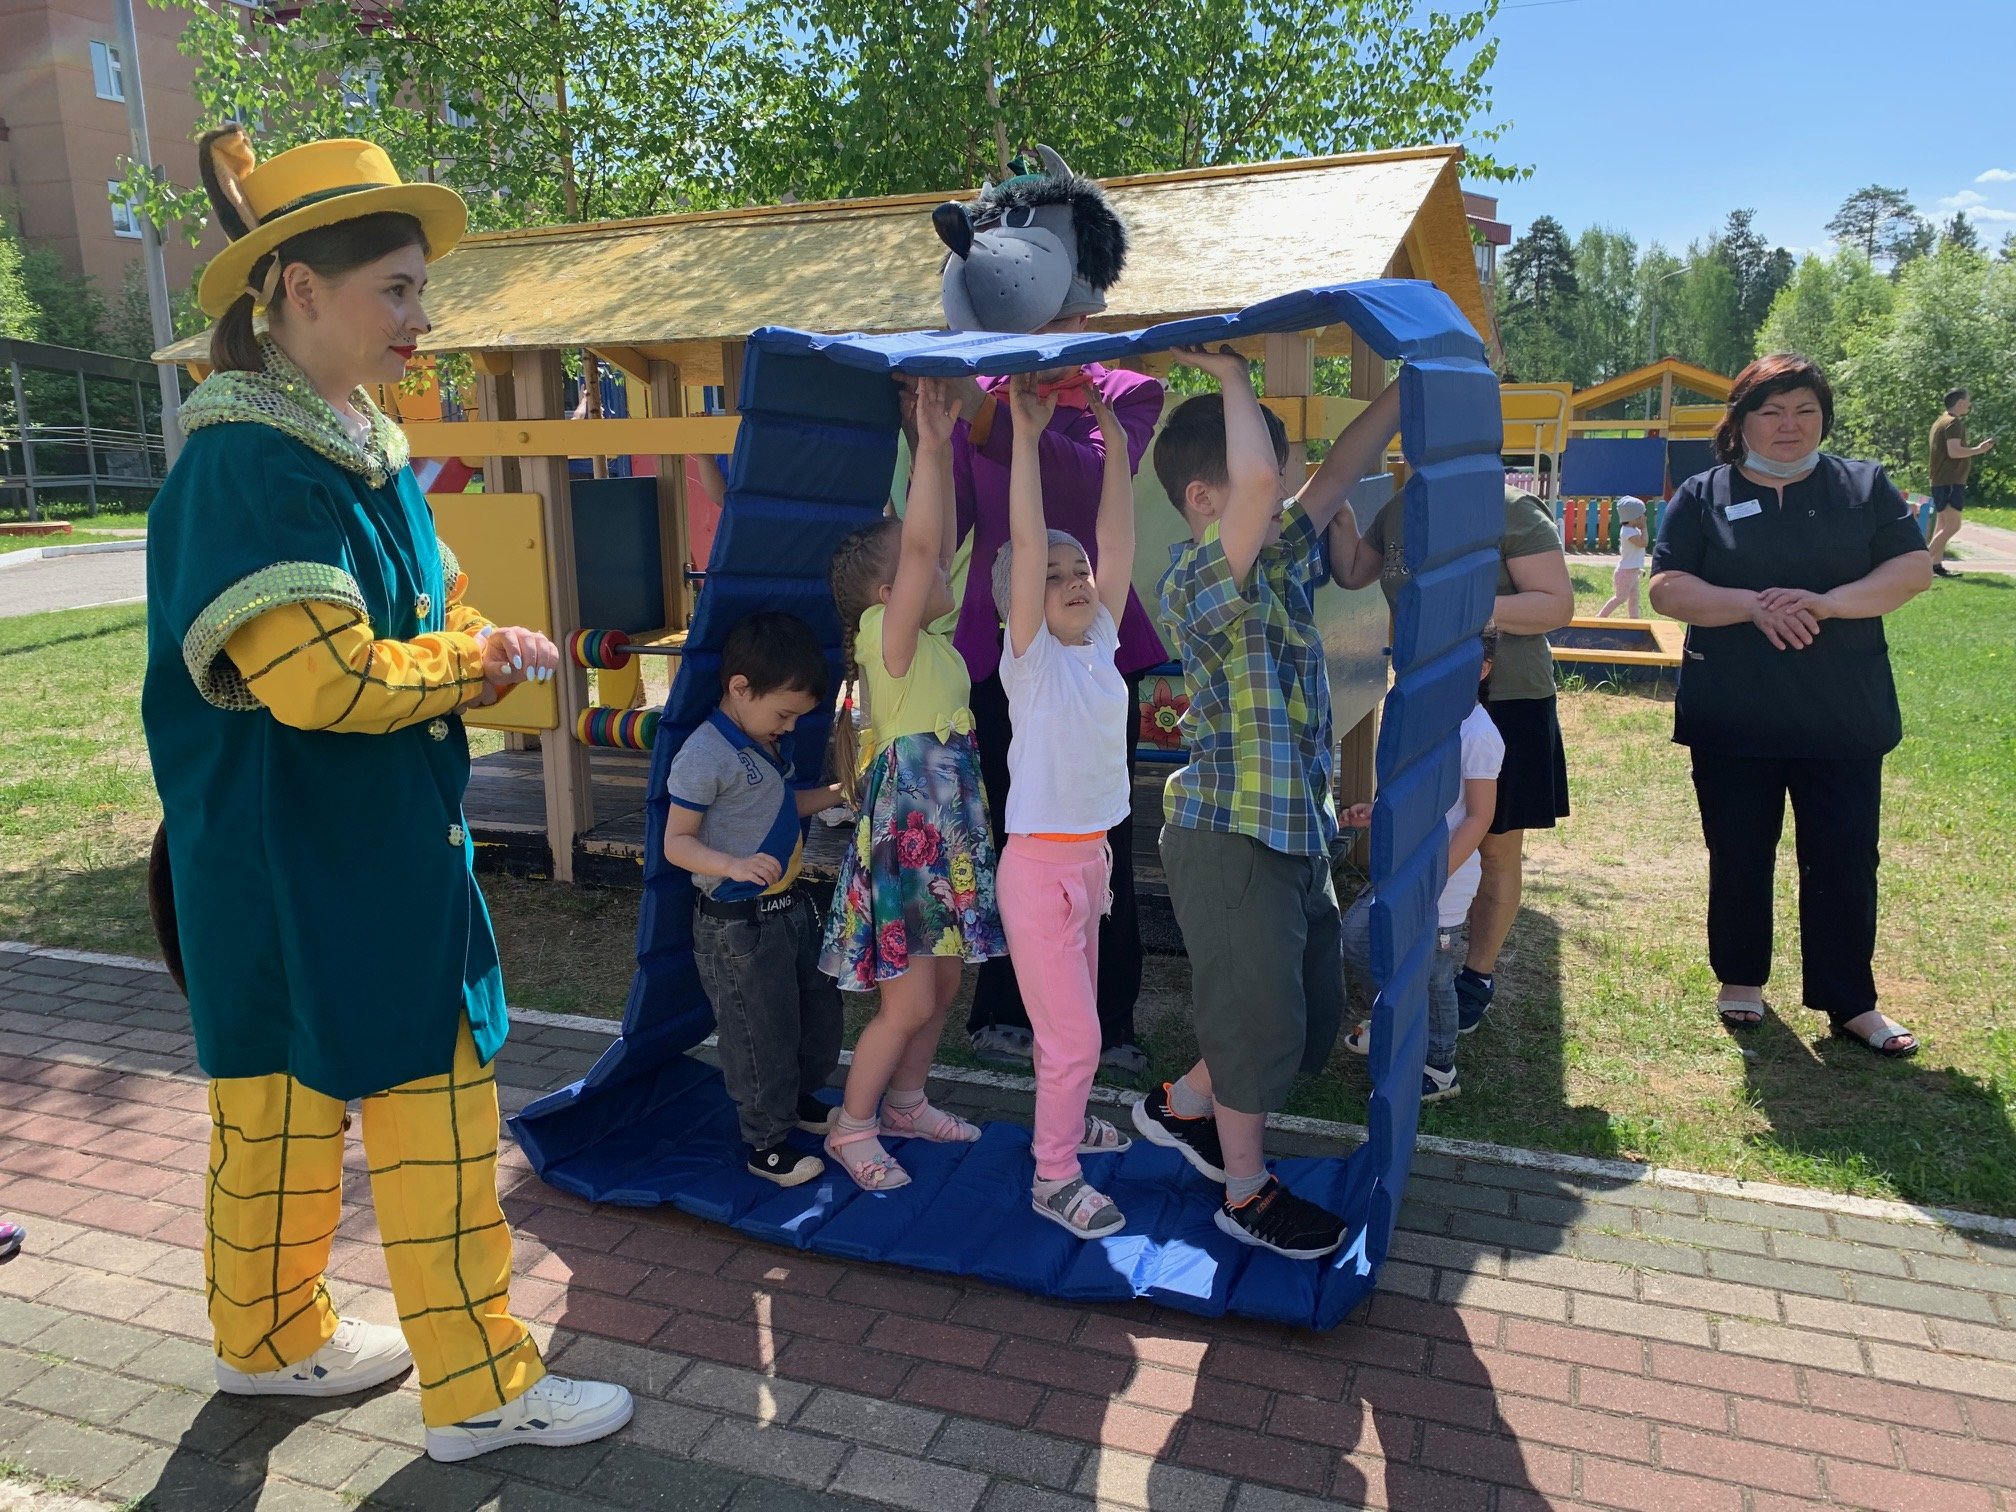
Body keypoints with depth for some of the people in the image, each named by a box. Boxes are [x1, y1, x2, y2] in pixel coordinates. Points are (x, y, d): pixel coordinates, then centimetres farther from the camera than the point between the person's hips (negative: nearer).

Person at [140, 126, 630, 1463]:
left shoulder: (370, 450, 9)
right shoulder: (249, 466, -19)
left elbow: (430, 621, 15)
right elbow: (324, 679, -26)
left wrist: (477, 652, -8)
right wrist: (479, 656, -11)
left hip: (391, 846, 9)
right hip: (291, 864, -8)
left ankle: (273, 1339, 37)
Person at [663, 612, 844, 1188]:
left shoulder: (770, 744, 7)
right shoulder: (705, 755, -20)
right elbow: (677, 842, -18)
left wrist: (833, 793, 11)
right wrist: (734, 866, -33)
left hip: (790, 906, 9)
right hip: (737, 924, -9)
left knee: (820, 1009, 21)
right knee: (761, 1032, 3)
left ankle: (798, 1098, 45)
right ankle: (766, 1142, 22)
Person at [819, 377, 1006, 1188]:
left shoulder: (932, 640, 6)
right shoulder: (886, 635, -15)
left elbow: (939, 542, 6)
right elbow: (919, 547, -26)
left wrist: (941, 443, 2)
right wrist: (927, 441, -22)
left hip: (943, 839, 8)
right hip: (903, 840, -8)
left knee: (941, 986, 17)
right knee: (909, 1002, 1)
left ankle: (904, 1103, 36)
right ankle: (852, 1126, 20)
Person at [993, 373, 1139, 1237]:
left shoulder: (1101, 645, 4)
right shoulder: (1029, 658, -12)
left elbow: (1116, 542, -2)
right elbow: (1028, 542, -23)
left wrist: (1115, 438, -6)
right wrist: (1026, 434, -24)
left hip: (1091, 857, 6)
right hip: (1041, 864, -6)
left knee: (1071, 1019, 22)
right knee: (1074, 1034, 0)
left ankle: (1064, 1121, 42)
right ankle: (1054, 1180, 15)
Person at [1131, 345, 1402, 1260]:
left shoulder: (1284, 560, 8)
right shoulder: (1198, 576, -19)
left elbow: (1339, 472, 17)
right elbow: (1260, 483, -35)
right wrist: (1230, 376, -22)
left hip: (1297, 832, 9)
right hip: (1229, 839, -9)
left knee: (1314, 1011, 21)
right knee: (1259, 1018, 5)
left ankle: (1183, 1106, 39)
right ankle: (1247, 1194, 27)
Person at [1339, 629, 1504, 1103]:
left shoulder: (1477, 734, -20)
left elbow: (1480, 815, -19)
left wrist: (1435, 875, -22)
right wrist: (1375, 813, 3)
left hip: (1443, 884, -9)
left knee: (1431, 974, 4)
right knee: (1357, 939, 17)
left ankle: (1438, 1072, 24)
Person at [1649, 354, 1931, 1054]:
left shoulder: (1865, 485, 7)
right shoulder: (1702, 496, 4)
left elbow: (1914, 567, -2)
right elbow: (1667, 588, -5)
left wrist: (1825, 603, -18)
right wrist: (1754, 606, -20)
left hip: (1844, 720, 1)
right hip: (1733, 724, 0)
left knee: (1845, 864, 4)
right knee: (1739, 860, 10)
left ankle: (1851, 1003, 16)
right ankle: (1740, 981, 28)